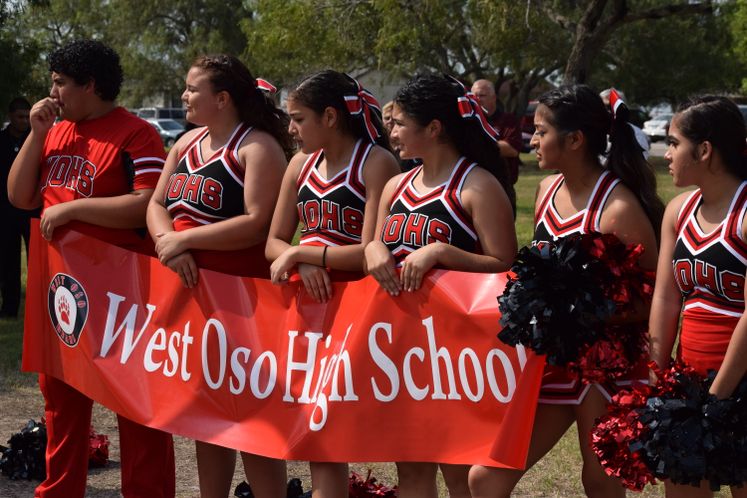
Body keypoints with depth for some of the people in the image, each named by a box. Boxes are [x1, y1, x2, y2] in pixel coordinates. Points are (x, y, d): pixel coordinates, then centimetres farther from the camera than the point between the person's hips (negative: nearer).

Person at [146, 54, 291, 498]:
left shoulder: (258, 147, -11)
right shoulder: (187, 143, 14)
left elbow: (258, 224, -21)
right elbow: (156, 203, 11)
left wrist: (185, 238, -18)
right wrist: (166, 241, -11)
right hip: (188, 288, 8)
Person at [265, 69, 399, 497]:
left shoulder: (376, 162, -10)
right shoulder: (301, 164, 10)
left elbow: (372, 252, -18)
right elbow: (274, 242, 11)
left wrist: (300, 253, -15)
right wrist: (302, 264, -11)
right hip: (303, 302, 6)